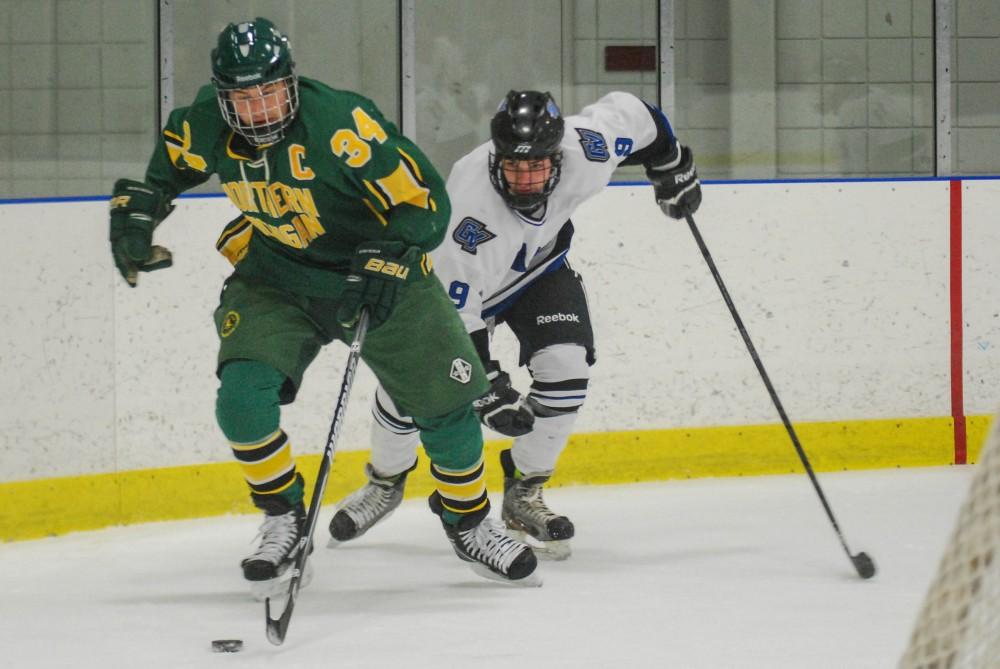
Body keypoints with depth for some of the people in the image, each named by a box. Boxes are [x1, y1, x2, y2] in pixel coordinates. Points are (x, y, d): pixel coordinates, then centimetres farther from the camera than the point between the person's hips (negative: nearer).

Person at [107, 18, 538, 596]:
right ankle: (284, 520, 4)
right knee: (242, 396, -19)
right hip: (276, 276, 3)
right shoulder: (208, 127, -15)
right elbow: (167, 163, 11)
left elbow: (425, 200, -25)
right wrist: (136, 211, -2)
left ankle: (470, 520, 24)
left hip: (382, 268, -2)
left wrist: (385, 266, -35)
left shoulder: (339, 122, -30)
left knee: (445, 402, -1)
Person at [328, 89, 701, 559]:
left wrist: (672, 168, 6)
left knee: (566, 369, -17)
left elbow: (632, 115, -9)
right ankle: (385, 483, 26)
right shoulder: (469, 206, -42)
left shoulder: (583, 149, -33)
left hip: (540, 265, 3)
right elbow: (454, 313, -36)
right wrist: (486, 384, -38)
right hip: (456, 278, -3)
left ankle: (523, 495, 2)